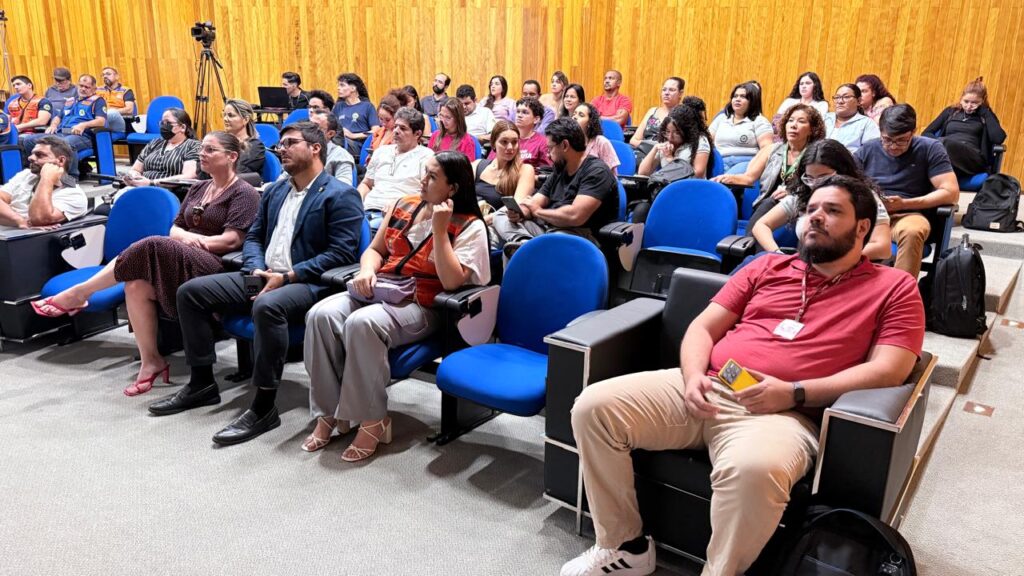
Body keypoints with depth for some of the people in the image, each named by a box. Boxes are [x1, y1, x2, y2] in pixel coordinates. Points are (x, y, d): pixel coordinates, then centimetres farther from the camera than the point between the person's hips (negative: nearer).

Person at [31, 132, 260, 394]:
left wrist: (193, 239, -11)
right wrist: (186, 237, -6)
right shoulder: (198, 189, 22)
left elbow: (232, 240, -12)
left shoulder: (244, 193, -1)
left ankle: (78, 294, -15)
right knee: (137, 285, -25)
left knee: (152, 247, -31)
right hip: (179, 257, 7)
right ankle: (150, 361, -19)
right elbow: (175, 228, 17)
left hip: (215, 266, -7)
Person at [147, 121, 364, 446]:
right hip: (263, 276, 8)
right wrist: (257, 270, -3)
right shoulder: (274, 191, 20)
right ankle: (202, 383, 8)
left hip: (307, 284, -8)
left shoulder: (340, 195, -5)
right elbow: (253, 237, 21)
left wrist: (287, 276, -19)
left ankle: (264, 407, -28)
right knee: (190, 291, -1)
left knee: (267, 306, -39)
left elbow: (342, 253, -15)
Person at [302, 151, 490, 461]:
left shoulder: (469, 226, -6)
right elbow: (375, 250, 19)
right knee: (321, 315, -21)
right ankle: (328, 413, -12)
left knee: (362, 323, -34)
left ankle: (373, 421, -20)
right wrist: (367, 271, -4)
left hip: (420, 306, -6)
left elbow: (451, 281, -17)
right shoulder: (405, 205, 12)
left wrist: (439, 229, -19)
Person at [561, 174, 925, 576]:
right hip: (706, 389, 5)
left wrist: (793, 393, -15)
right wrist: (693, 377, -6)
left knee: (754, 470, -41)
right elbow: (703, 327, 17)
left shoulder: (894, 287, 11)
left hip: (783, 412, -4)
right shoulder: (769, 266, 20)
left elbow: (888, 371, -3)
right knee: (595, 405, -16)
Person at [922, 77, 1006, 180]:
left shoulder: (986, 116, 19)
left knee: (948, 143, -37)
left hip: (973, 160, -2)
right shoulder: (951, 111, 25)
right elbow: (926, 133, 17)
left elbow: (999, 138, 0)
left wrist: (985, 112, 7)